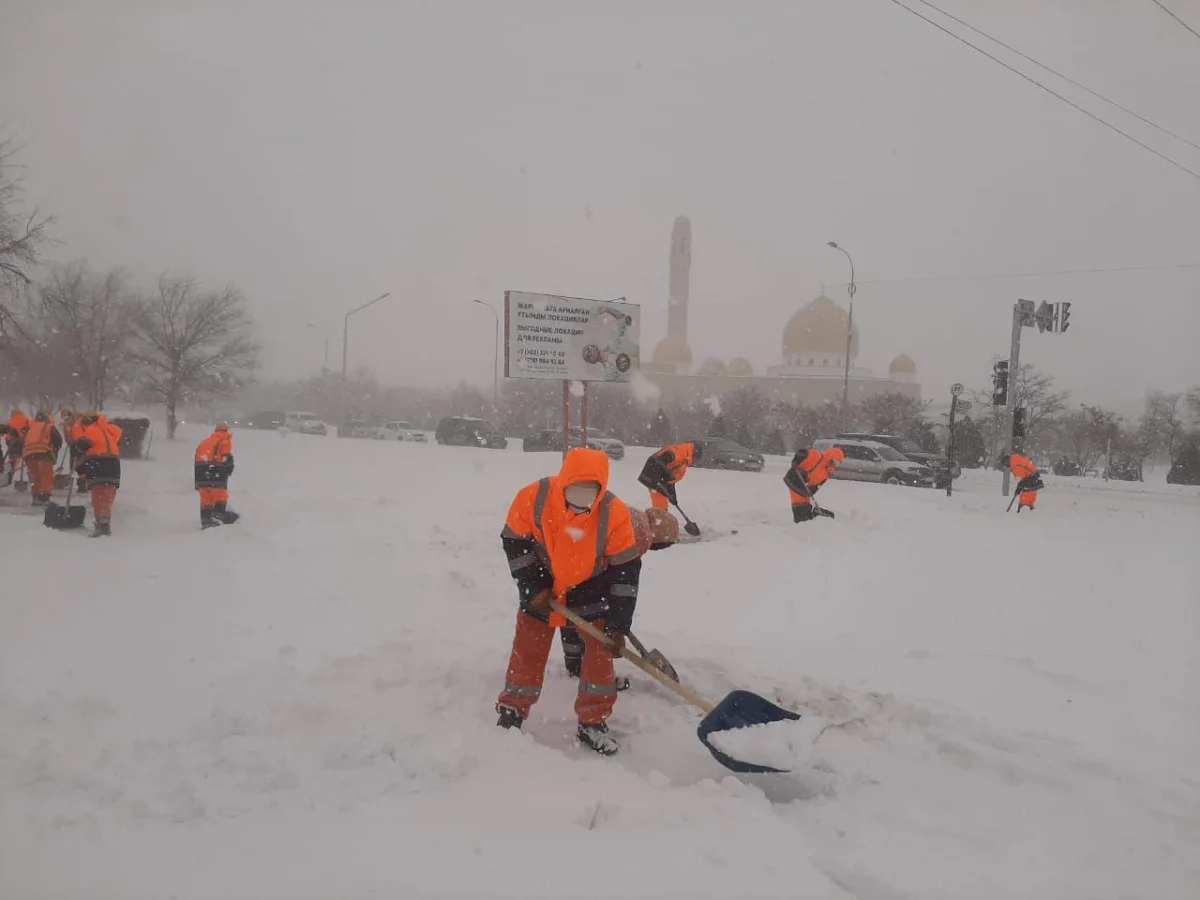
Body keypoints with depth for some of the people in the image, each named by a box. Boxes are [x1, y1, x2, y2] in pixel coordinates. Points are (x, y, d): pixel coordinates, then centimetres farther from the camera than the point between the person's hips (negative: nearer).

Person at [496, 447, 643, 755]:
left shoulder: (615, 514, -29)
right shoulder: (532, 498, -29)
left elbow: (626, 570, -20)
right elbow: (514, 542, -12)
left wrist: (617, 624, -20)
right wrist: (533, 588, -15)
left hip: (591, 590, 0)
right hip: (542, 588, 0)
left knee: (600, 652, -1)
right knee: (528, 651, 7)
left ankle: (593, 723, 14)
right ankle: (511, 713, 26)